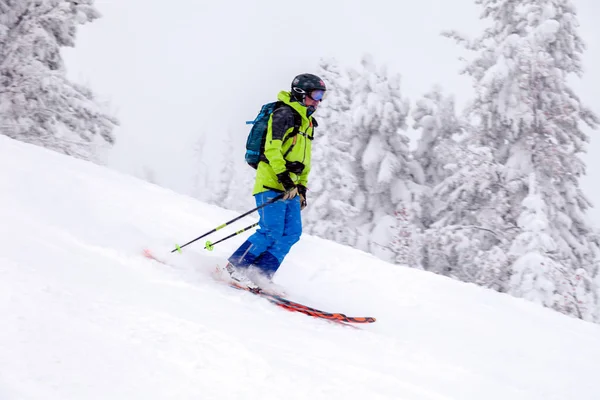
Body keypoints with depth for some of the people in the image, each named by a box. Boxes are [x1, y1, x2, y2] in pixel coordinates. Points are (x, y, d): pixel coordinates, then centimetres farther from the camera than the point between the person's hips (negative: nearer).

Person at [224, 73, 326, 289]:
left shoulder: (307, 123, 23)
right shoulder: (284, 114, -6)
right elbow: (271, 148, -17)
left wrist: (302, 187, 21)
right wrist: (283, 176, -24)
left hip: (290, 187, 9)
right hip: (271, 183, -9)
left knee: (292, 233, -1)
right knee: (272, 232, -16)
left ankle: (262, 273, 2)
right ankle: (235, 267, -5)